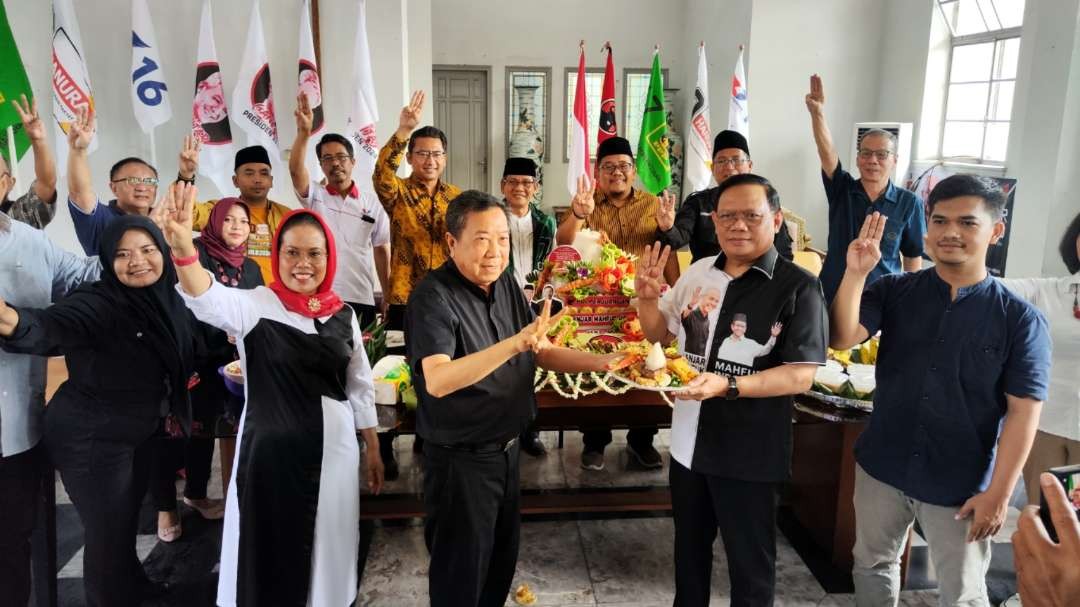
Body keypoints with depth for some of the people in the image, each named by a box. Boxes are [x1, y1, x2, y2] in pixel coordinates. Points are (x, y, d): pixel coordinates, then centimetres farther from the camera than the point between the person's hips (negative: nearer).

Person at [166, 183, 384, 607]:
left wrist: (372, 448, 12)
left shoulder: (343, 314, 3)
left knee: (326, 547, 16)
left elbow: (360, 385, 10)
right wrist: (183, 249, -49)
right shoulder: (256, 305, -8)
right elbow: (209, 300, -30)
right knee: (268, 553, 8)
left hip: (333, 449, 3)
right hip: (269, 448, -3)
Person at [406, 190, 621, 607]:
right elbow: (437, 381, -35)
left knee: (502, 562, 24)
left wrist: (601, 362, -8)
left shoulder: (505, 284, 1)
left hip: (506, 448, 8)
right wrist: (514, 343, -45)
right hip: (460, 459, -7)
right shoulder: (433, 297, -22)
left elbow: (543, 352, 7)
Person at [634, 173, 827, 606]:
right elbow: (660, 334, 14)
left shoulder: (797, 287, -14)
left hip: (749, 454, -5)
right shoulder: (697, 272, 2)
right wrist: (647, 297, -7)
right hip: (689, 442, 5)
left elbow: (800, 376, -17)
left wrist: (727, 385, -29)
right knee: (689, 548, 24)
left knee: (750, 563, 12)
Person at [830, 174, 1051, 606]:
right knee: (872, 567, 20)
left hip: (960, 487, -2)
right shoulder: (893, 291, -3)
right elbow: (842, 339, -15)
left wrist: (998, 494, -12)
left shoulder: (1020, 318, -9)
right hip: (881, 469, 3)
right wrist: (856, 273, -27)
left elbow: (1023, 412, -10)